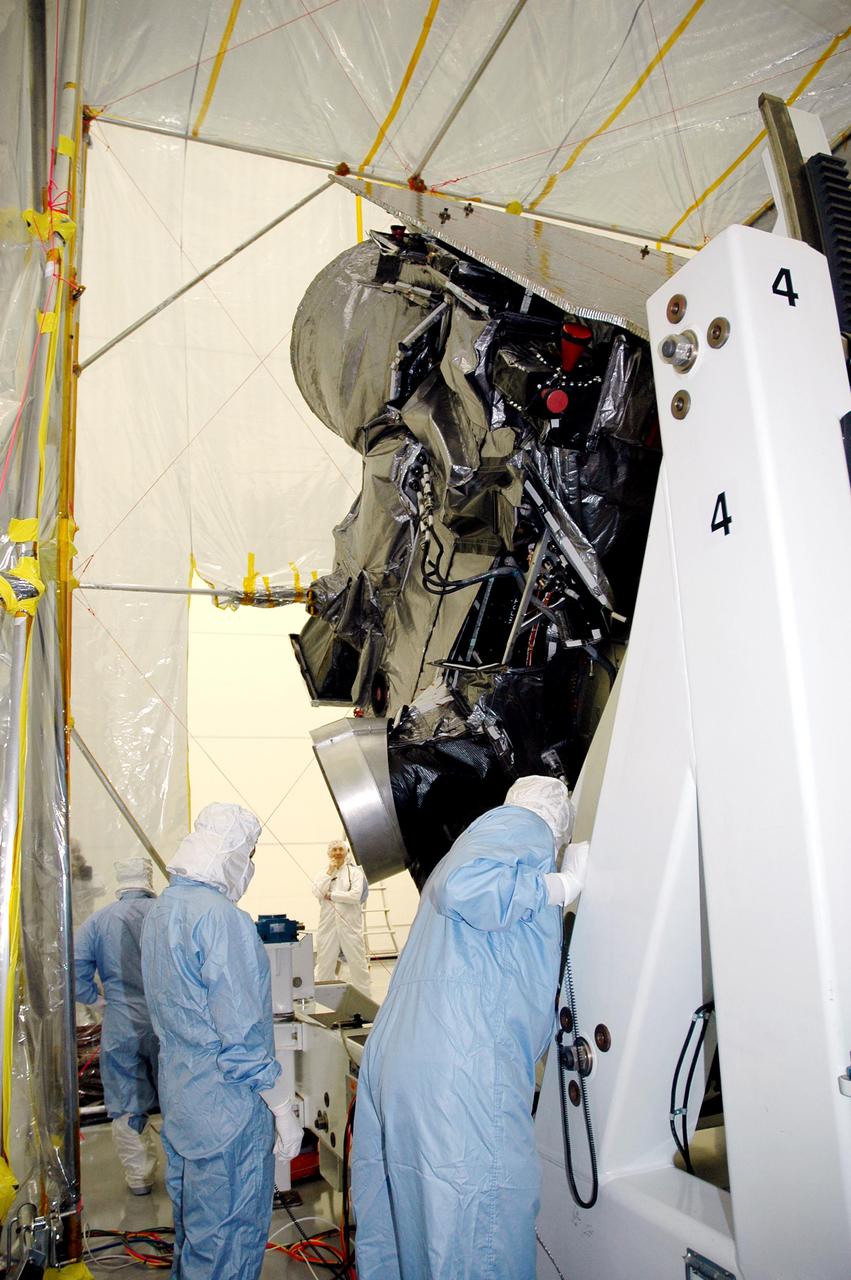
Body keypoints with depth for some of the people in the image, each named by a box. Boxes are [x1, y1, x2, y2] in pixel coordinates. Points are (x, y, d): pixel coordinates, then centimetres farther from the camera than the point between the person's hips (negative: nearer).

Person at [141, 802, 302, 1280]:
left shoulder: (161, 910, 4)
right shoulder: (222, 918, -25)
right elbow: (242, 1035, -25)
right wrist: (283, 1109, -16)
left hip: (179, 1096, 9)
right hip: (227, 1109, -9)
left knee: (192, 1222, 24)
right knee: (229, 1237, 6)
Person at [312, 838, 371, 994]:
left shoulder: (354, 872, 1)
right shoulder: (323, 873, 10)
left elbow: (355, 896, -13)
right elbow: (317, 893, -8)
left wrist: (330, 895, -7)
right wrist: (330, 872, -9)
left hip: (350, 924, -2)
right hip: (328, 923, 2)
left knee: (357, 961, 2)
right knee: (324, 961, 6)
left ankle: (363, 995, 12)